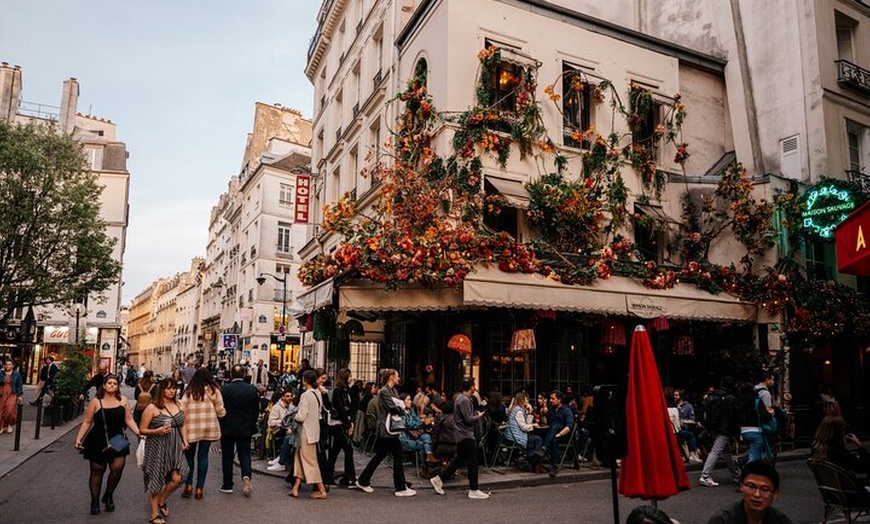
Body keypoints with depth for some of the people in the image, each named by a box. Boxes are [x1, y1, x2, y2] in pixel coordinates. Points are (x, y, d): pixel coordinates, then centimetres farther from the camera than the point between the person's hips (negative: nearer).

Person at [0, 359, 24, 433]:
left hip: (12, 395, -2)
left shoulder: (17, 374, 4)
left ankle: (10, 425, 6)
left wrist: (20, 395, 0)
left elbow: (19, 385, 5)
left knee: (10, 410, -13)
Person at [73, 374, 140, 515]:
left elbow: (129, 420, 4)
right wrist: (78, 439, -9)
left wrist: (139, 433, -6)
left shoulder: (123, 400, 3)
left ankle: (108, 495, 15)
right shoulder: (96, 402, -2)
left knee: (117, 468, -11)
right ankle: (95, 501, 26)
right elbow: (87, 422, 0)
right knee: (97, 471, 8)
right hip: (98, 441, -1)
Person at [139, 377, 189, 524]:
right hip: (157, 448, -4)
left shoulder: (178, 405, 5)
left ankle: (161, 501, 26)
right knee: (155, 481, 6)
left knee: (177, 478, -4)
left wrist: (185, 441, 4)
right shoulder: (152, 407, -11)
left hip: (175, 448, 4)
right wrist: (157, 431, -23)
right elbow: (142, 429, -7)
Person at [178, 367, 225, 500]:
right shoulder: (213, 390, -1)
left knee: (189, 456, 15)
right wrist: (223, 413, 21)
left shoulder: (189, 392, -2)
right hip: (209, 428, 1)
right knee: (203, 456, 9)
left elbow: (182, 411, -5)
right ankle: (199, 488, 11)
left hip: (191, 429, -1)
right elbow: (220, 411, 0)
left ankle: (188, 485, 9)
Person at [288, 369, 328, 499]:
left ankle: (322, 490, 9)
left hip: (307, 431, -8)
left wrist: (294, 417, -3)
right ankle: (295, 488, 21)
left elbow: (301, 417, -22)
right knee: (300, 457, 16)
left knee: (310, 460, 2)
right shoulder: (318, 393, 4)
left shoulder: (305, 395, -20)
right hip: (314, 429, 8)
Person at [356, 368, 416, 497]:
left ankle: (363, 481, 24)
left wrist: (399, 408, -8)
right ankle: (400, 488, 2)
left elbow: (399, 406, 13)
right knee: (398, 455, -4)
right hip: (387, 429, -9)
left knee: (380, 455, 15)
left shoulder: (393, 390, 15)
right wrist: (401, 409, 1)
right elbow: (393, 409, -17)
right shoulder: (384, 391, -14)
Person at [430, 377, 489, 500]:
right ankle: (473, 490, 4)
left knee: (459, 460, 16)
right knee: (473, 462, -3)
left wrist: (476, 414, 5)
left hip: (462, 435, 10)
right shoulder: (464, 400, -18)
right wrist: (480, 416, -6)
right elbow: (469, 419, -21)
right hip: (466, 435, -10)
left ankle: (438, 479, 19)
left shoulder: (462, 398, 14)